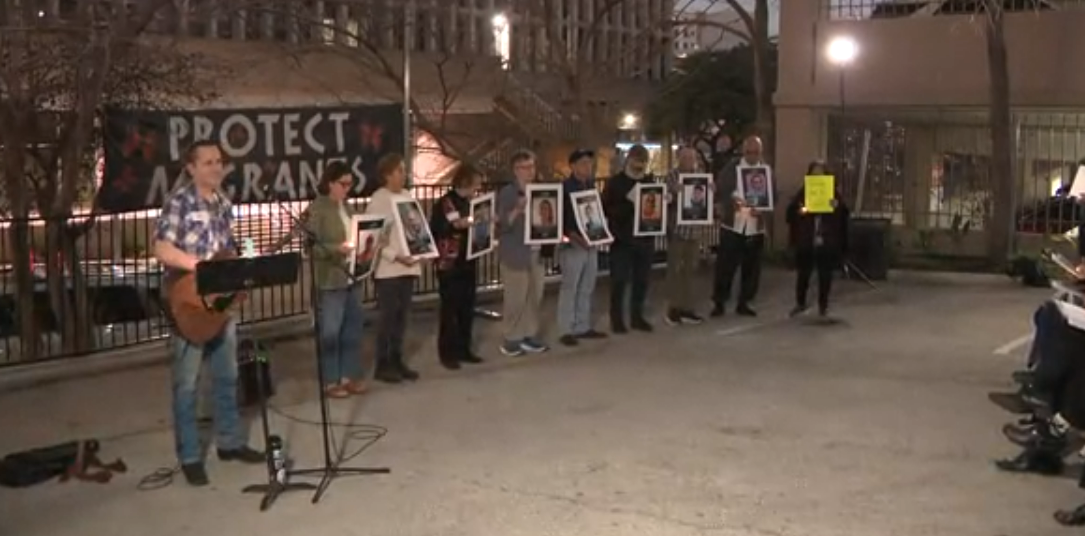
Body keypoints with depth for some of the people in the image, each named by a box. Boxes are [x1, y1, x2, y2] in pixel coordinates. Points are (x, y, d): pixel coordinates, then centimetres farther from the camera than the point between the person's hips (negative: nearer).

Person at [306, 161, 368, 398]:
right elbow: (312, 245, -15)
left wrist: (365, 247, 2)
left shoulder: (347, 207, 14)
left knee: (352, 328, 11)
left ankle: (349, 375, 21)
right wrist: (337, 248, -27)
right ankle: (330, 381, 8)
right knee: (330, 332, -1)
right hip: (330, 279, -7)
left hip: (353, 276, 7)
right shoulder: (317, 208, -9)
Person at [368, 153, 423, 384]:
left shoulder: (407, 196, 12)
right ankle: (382, 365, 8)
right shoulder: (378, 200, -10)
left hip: (408, 265, 7)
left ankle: (397, 360, 22)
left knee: (401, 315, 12)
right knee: (388, 316, -1)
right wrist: (396, 256, -22)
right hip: (388, 268, -7)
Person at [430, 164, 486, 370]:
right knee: (450, 308, -5)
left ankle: (464, 349, 18)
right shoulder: (445, 202, -9)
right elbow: (434, 230, -17)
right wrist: (456, 225, -28)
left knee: (467, 308, 10)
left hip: (468, 262, 8)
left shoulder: (469, 202, 15)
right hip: (450, 264, -8)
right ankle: (447, 353, 1)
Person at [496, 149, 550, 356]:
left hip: (535, 251, 6)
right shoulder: (506, 193, -8)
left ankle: (530, 336, 19)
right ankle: (511, 340, 6)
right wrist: (517, 210, -29)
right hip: (515, 254, -6)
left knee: (535, 296, 9)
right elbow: (502, 224, -15)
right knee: (516, 299, -3)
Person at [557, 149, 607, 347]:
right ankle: (566, 331, 2)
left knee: (587, 287, 12)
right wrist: (575, 236, -22)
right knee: (570, 287, -3)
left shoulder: (591, 185, 13)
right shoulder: (565, 187, -8)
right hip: (573, 244, -7)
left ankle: (583, 327, 21)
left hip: (591, 242, 7)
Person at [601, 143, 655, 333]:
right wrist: (628, 203, -19)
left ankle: (637, 317, 18)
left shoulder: (650, 182, 13)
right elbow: (605, 209, -9)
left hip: (645, 238, 5)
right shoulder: (615, 182, -2)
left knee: (641, 280, 8)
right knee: (619, 280, -2)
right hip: (622, 239, -5)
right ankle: (617, 319, 6)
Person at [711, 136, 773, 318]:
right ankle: (719, 303, 7)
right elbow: (719, 191, -1)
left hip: (756, 227, 2)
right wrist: (731, 200, -20)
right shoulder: (730, 168, 0)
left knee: (751, 268, 7)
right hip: (732, 225, -2)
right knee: (725, 266, -2)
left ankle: (744, 303, 19)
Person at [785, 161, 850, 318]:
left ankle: (823, 305, 18)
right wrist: (799, 211, -18)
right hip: (805, 242, 0)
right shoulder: (802, 192, 5)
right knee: (803, 273, 4)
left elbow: (844, 215, 0)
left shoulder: (833, 193, 5)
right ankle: (800, 303, 20)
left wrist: (837, 207, -20)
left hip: (827, 243, 0)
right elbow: (790, 213, 2)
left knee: (825, 275, 5)